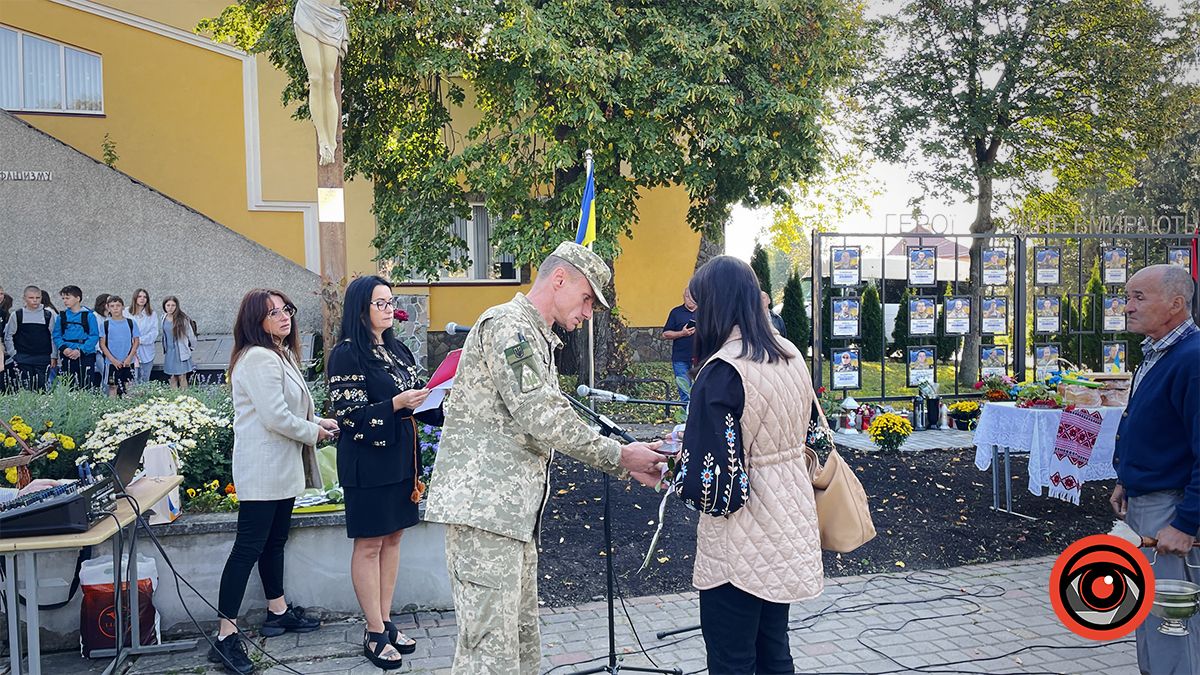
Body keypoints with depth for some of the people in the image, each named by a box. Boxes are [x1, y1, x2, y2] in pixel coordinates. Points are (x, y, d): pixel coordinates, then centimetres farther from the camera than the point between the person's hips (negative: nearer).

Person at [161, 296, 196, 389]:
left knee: (182, 378, -2)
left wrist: (192, 346, 9)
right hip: (169, 352, 5)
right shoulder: (164, 318, 1)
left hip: (181, 352, -4)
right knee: (172, 378, 7)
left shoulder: (182, 319, -14)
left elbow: (190, 334, -3)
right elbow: (161, 332, 16)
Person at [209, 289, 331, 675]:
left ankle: (278, 612, 32)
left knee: (275, 541, 19)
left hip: (282, 467, 10)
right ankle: (226, 635, -3)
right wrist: (314, 433, -9)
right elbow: (276, 417, -23)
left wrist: (319, 422, 10)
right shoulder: (259, 359, -17)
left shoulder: (281, 355, 16)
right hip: (262, 469, -10)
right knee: (248, 547, -8)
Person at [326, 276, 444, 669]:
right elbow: (348, 414, -16)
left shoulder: (398, 350, 11)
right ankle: (375, 634, 11)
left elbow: (417, 400, 15)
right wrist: (396, 404, -25)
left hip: (401, 457, 7)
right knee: (369, 544, 2)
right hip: (368, 462, -7)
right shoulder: (347, 355, -11)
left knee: (392, 538, 12)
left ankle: (385, 622, 23)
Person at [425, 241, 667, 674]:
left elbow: (553, 424, 21)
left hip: (516, 511, 10)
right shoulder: (507, 324, -10)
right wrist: (618, 455, -9)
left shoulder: (539, 340, 23)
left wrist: (625, 464, 11)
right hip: (482, 505, -10)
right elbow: (541, 416, -18)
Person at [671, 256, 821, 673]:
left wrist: (674, 470, -3)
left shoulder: (723, 372, -21)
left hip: (740, 545, -8)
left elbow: (709, 479, -24)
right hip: (789, 527, 8)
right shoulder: (791, 357, 4)